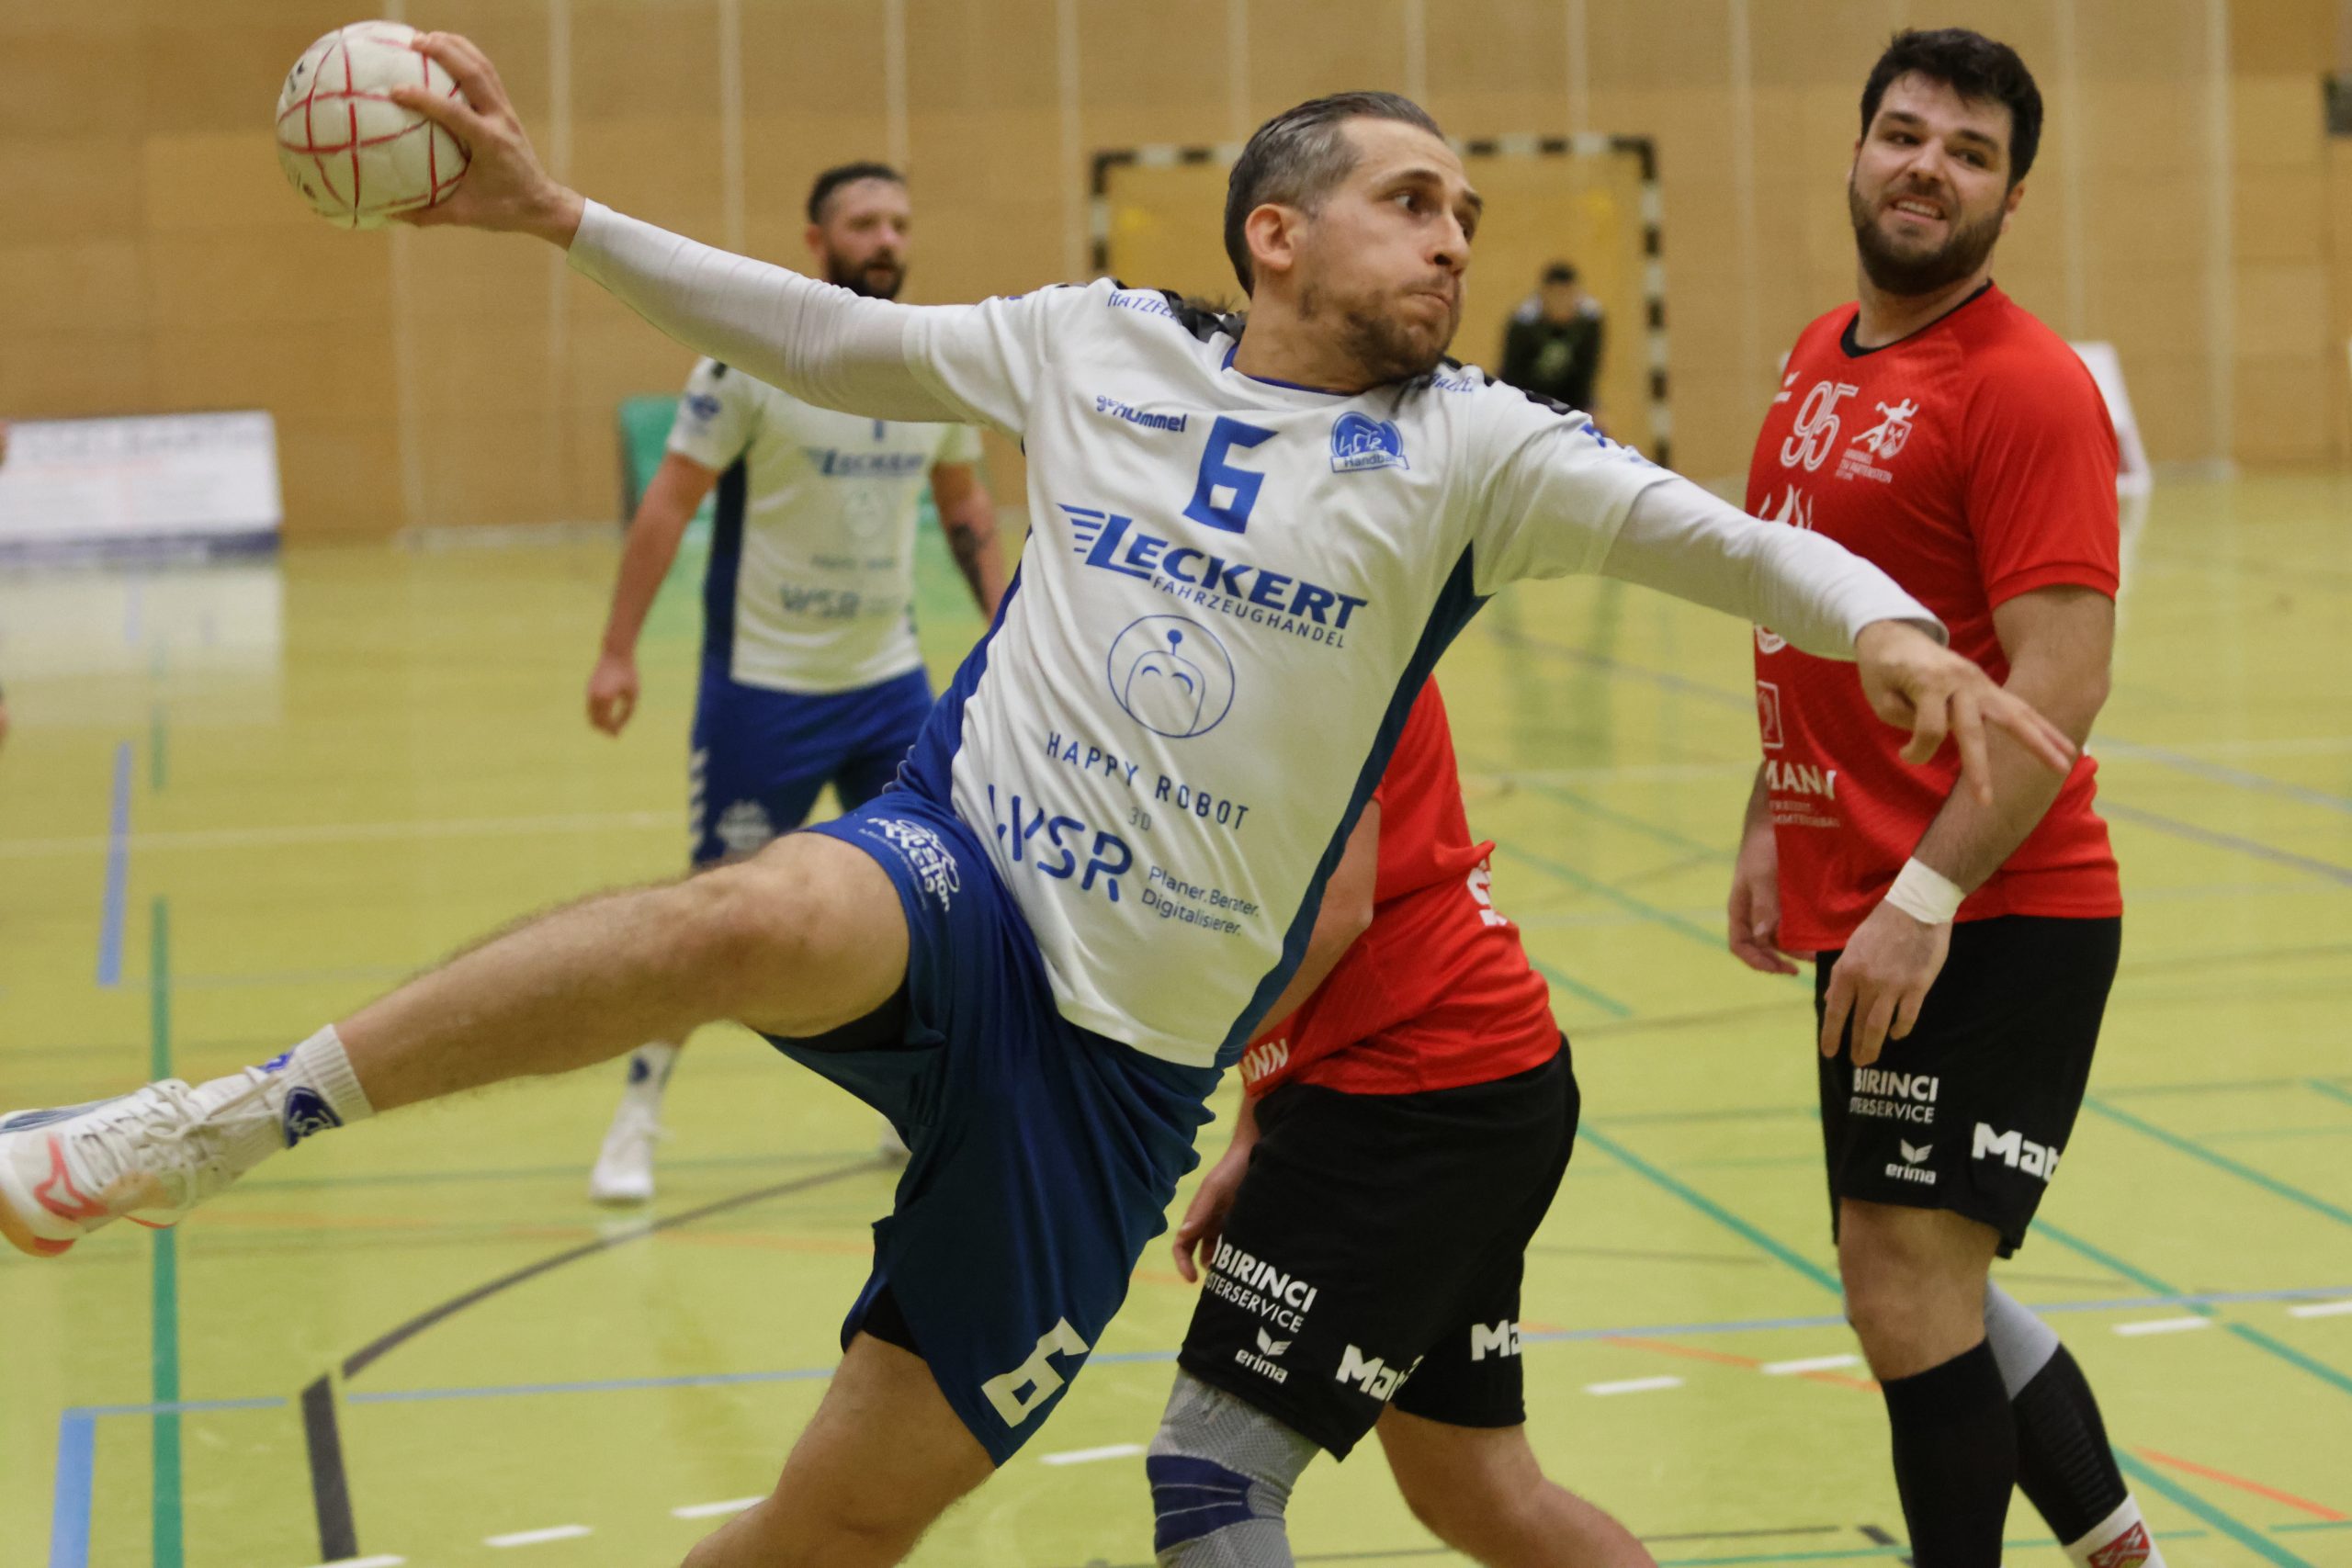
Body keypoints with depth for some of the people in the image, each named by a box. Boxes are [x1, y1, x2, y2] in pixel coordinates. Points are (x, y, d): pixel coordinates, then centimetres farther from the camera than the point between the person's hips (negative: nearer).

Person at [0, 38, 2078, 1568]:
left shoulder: (1461, 449, 1)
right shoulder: (1101, 348, 7)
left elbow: (1708, 531, -12)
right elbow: (820, 338, 14)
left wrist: (1878, 620, -31)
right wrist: (555, 214, 9)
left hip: (1121, 1060, 0)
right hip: (953, 892, 0)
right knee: (757, 922, -39)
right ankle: (229, 1123, -27)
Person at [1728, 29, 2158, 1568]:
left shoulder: (2026, 387, -14)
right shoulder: (1820, 360, 12)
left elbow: (2062, 686, -21)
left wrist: (1927, 896, -26)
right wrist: (1772, 829, 20)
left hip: (1990, 925, -9)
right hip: (1865, 914, 9)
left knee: (1909, 1288, -12)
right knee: (1924, 1291, 18)